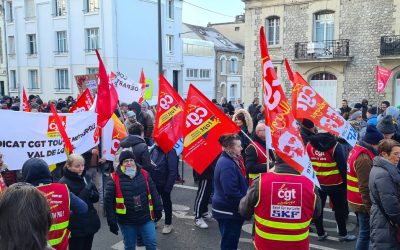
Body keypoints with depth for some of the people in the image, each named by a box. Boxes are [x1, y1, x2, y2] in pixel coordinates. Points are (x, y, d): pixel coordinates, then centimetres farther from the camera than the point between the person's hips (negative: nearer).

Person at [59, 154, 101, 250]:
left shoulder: (87, 178, 4)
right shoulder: (64, 183, -14)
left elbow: (96, 198, 7)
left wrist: (91, 193, -14)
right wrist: (84, 193, -24)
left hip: (90, 223, 6)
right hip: (76, 227, -6)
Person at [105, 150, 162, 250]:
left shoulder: (144, 174, 0)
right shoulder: (115, 178, -9)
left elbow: (153, 193, 7)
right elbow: (109, 201, -7)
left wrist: (157, 210, 7)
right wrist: (112, 222, -7)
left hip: (146, 218, 2)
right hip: (126, 221, -2)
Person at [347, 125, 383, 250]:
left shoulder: (357, 149, 6)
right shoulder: (364, 158, -26)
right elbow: (365, 188, -25)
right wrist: (370, 208, -20)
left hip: (356, 200, 10)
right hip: (363, 202, -10)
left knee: (363, 230, 22)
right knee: (365, 233, 2)